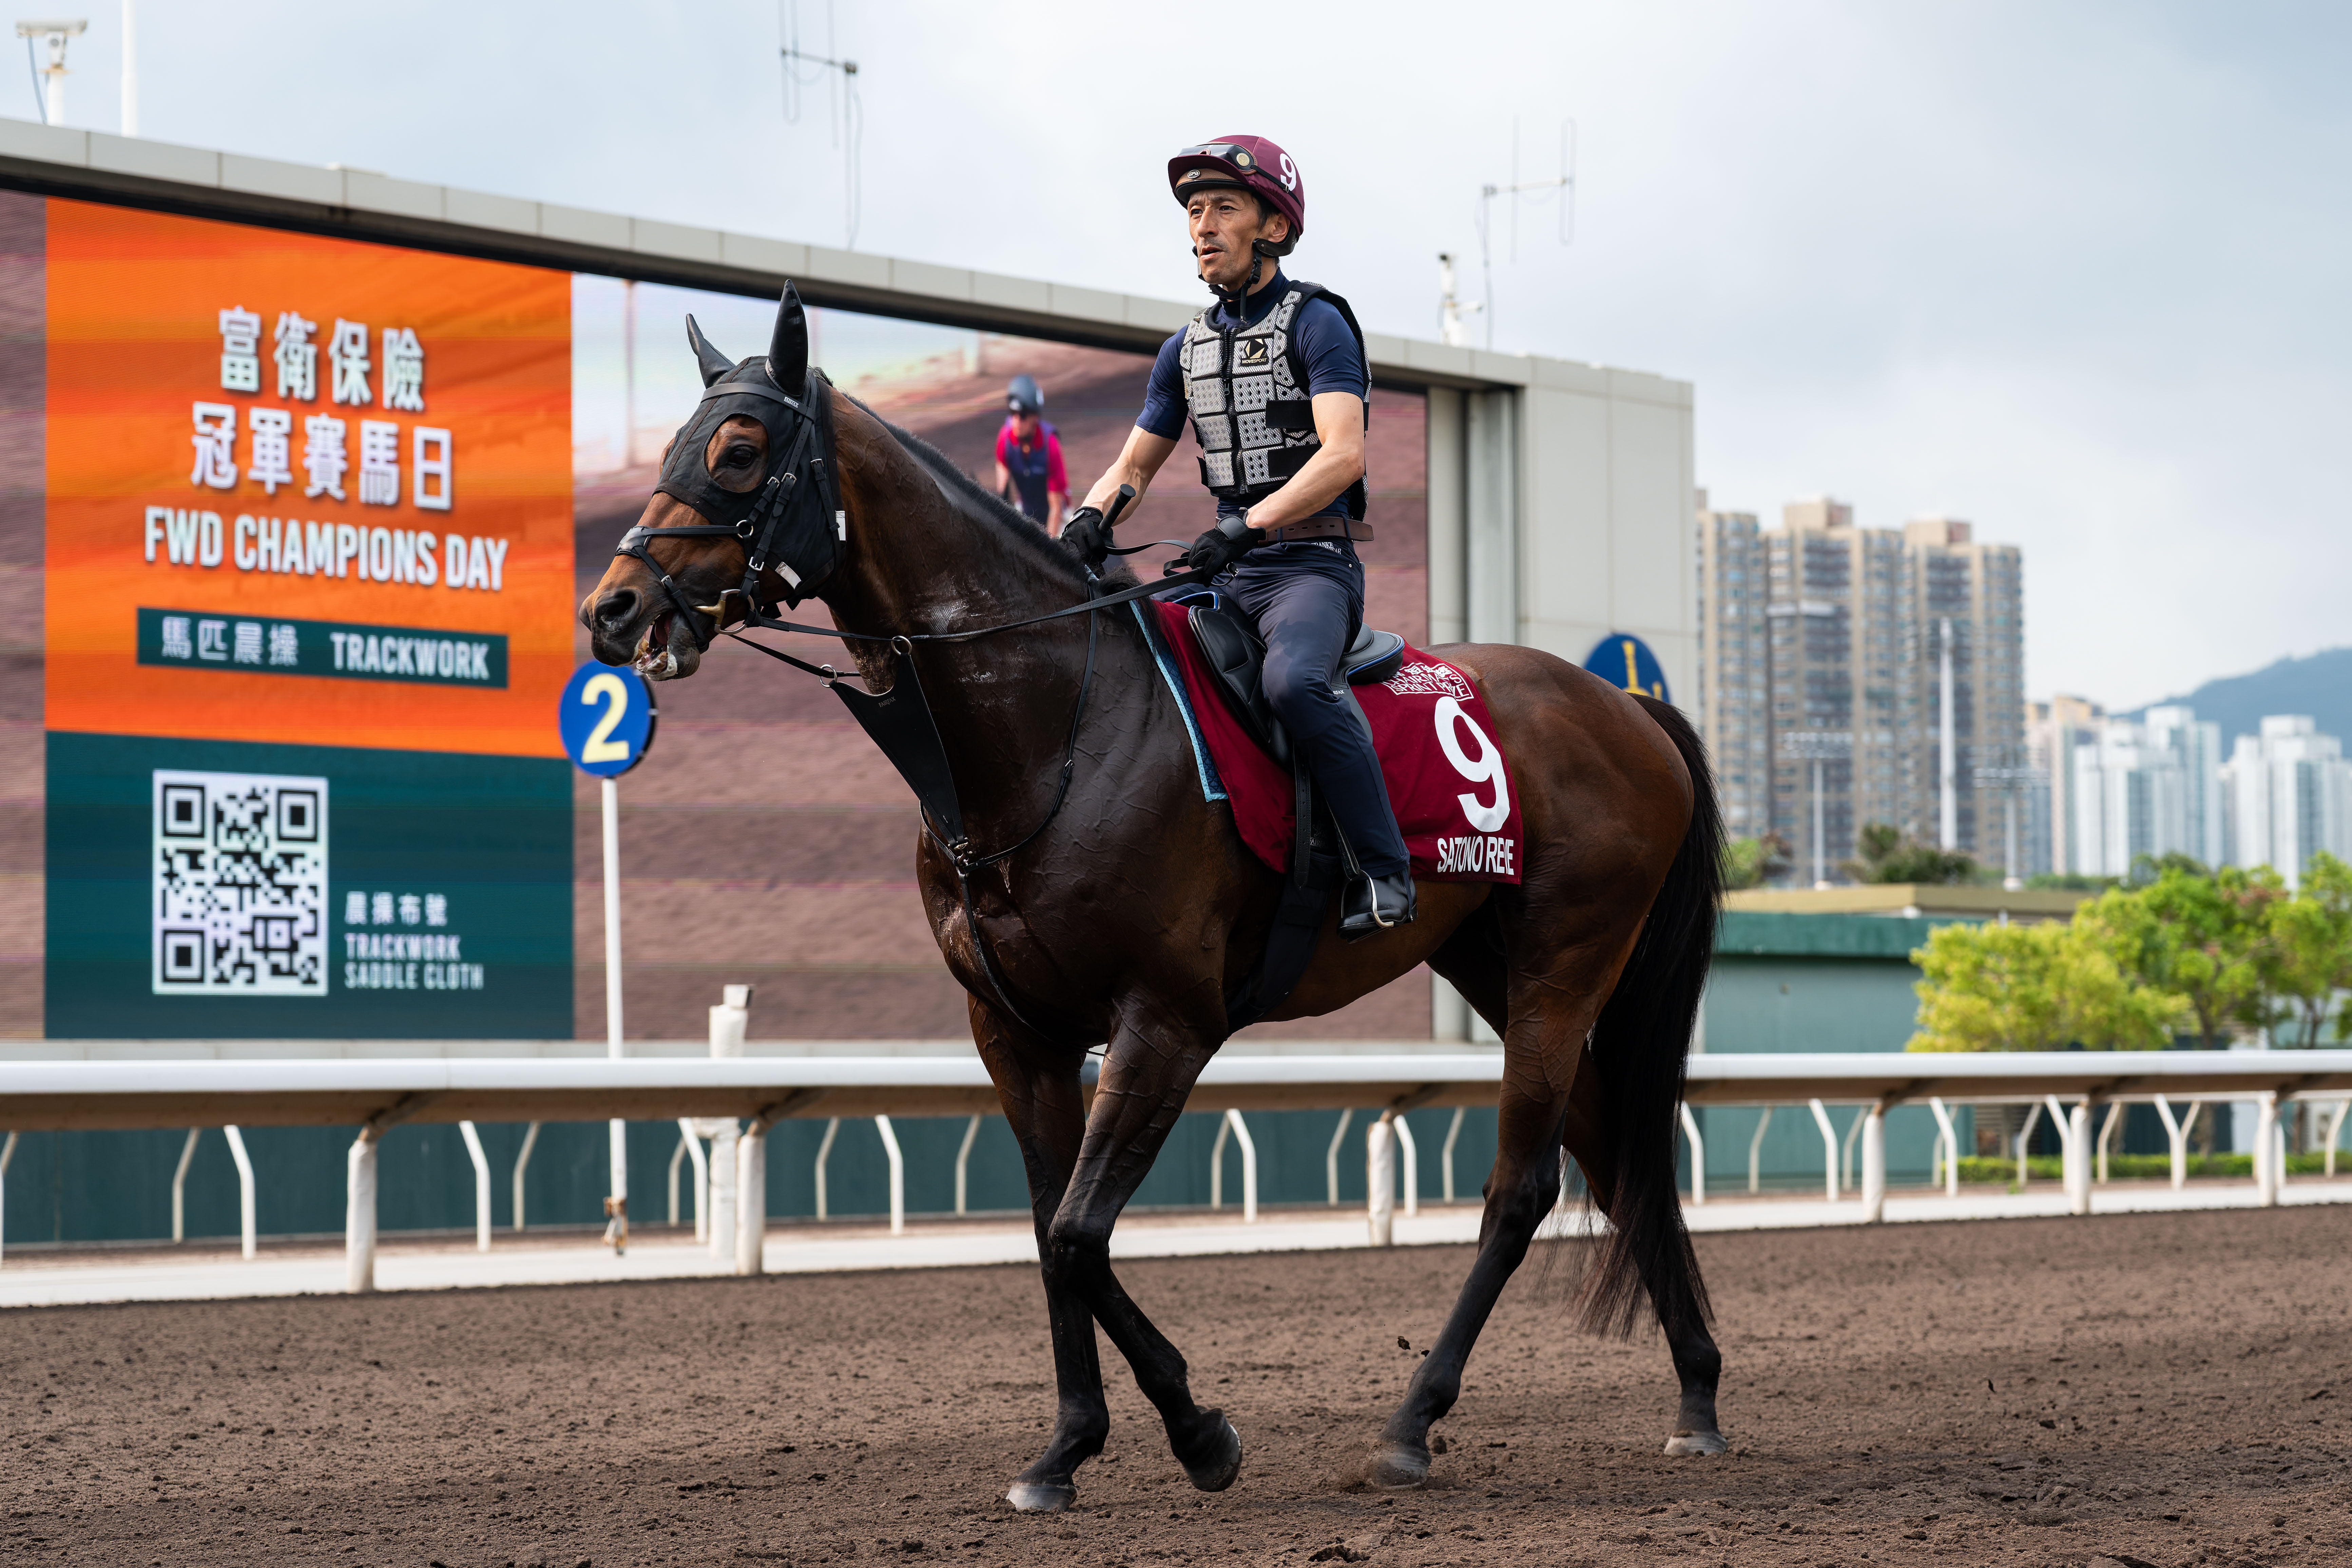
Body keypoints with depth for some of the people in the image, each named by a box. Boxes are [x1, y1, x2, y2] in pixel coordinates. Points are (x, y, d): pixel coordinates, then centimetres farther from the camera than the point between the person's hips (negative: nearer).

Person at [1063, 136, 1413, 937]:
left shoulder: (1316, 322, -6)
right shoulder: (1186, 349, 16)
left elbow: (1343, 456, -19)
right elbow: (1134, 465, 21)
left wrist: (1247, 524, -31)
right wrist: (1091, 517, -3)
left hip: (1312, 562, -8)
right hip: (1230, 571, 8)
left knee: (1293, 681, -36)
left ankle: (1384, 870, -29)